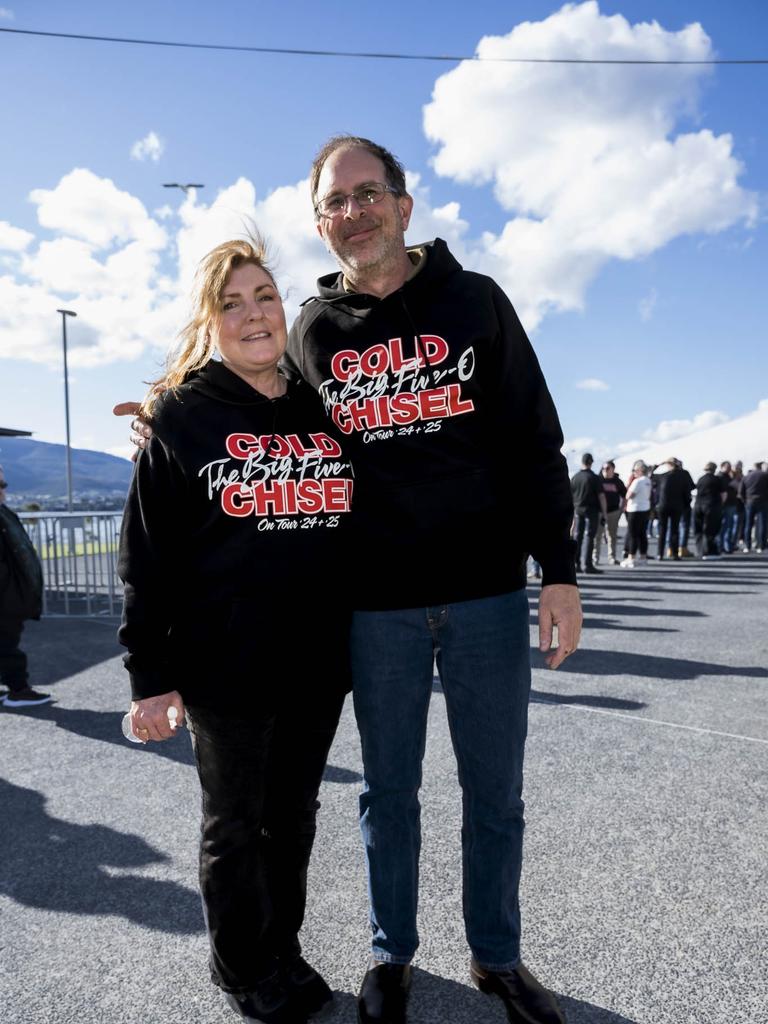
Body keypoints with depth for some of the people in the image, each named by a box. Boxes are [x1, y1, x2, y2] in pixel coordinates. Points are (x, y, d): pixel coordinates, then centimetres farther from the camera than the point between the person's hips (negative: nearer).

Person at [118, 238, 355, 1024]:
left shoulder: (322, 410, 7)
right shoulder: (182, 417, -4)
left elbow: (364, 530, 13)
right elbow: (146, 557, -5)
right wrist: (150, 675, -9)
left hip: (319, 662, 4)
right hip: (225, 665, -3)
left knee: (293, 816, 19)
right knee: (234, 826, 14)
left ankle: (284, 950, 42)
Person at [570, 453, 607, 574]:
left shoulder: (574, 478, 5)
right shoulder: (595, 478, -9)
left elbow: (570, 496, 9)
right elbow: (601, 496, -11)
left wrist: (572, 511, 18)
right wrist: (604, 513, -5)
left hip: (578, 510, 4)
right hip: (591, 510, -4)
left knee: (577, 537, 10)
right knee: (589, 537, -2)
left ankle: (576, 564, 11)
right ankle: (587, 565, -4)